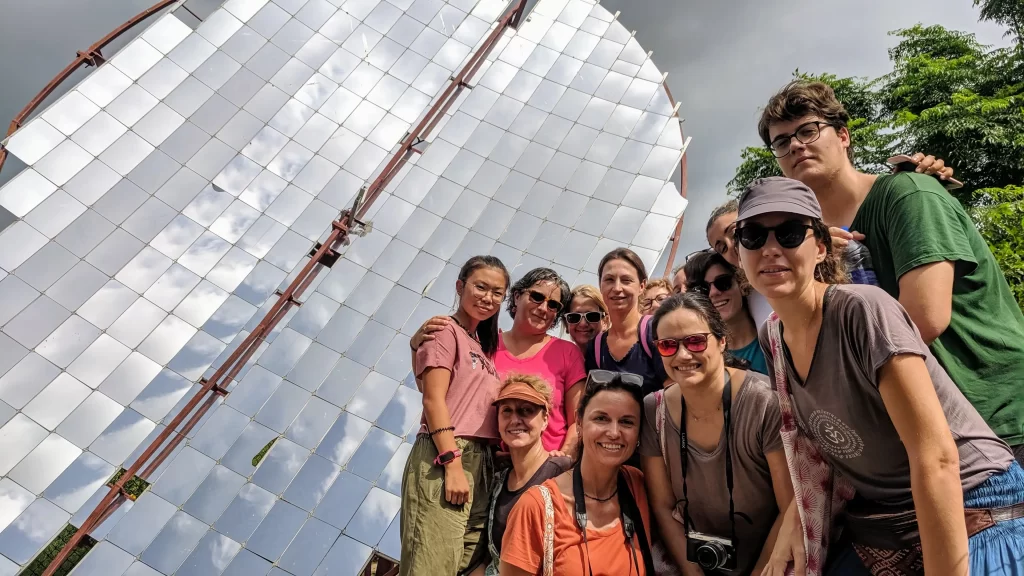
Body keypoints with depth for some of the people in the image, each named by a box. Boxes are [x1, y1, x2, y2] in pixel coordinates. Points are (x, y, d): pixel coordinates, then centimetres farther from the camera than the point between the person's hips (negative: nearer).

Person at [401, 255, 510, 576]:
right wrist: (453, 463, -17)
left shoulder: (483, 345, 22)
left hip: (482, 463, 7)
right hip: (445, 458, -7)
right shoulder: (446, 331, 0)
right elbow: (433, 399, -10)